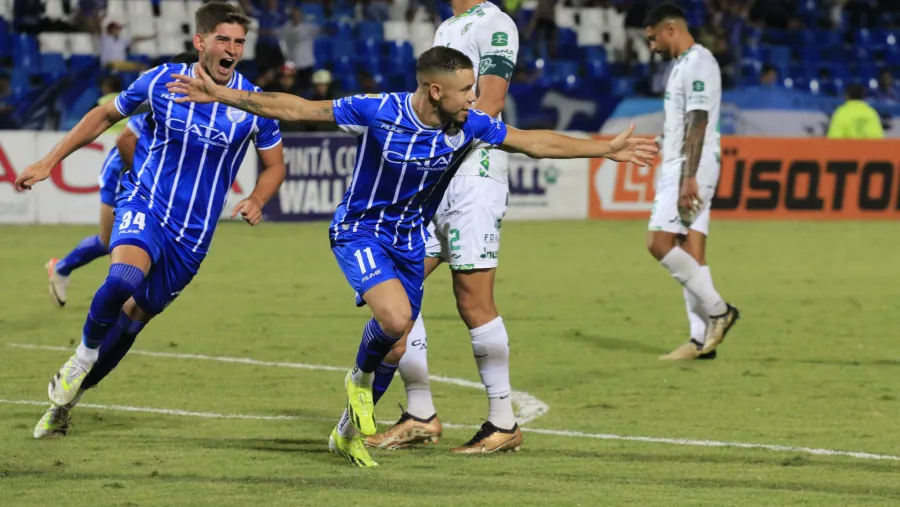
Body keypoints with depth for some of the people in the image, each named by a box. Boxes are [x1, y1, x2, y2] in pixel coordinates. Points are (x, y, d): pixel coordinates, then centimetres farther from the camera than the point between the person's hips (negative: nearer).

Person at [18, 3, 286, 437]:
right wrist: (48, 162, 7)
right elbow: (105, 115, 9)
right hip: (145, 206, -2)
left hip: (194, 234, 2)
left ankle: (69, 395, 30)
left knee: (134, 316, 9)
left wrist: (256, 202, -13)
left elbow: (274, 166, 8)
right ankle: (84, 353, -4)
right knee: (124, 279, -32)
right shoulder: (162, 81, -8)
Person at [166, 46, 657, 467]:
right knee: (396, 318, -29)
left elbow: (536, 142, 0)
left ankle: (349, 432, 34)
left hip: (410, 240, 5)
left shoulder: (470, 125, -12)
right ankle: (360, 378, 5)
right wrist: (221, 95, -22)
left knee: (393, 345, 10)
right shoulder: (379, 112, -24)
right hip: (361, 229, -5)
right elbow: (296, 109, -19)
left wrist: (607, 148, -1)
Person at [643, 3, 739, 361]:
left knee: (660, 243, -15)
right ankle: (701, 340, 3)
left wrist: (689, 178, -25)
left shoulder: (697, 63, -12)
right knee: (690, 252, 5)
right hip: (679, 170, 10)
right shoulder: (683, 64, 20)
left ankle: (717, 310, -9)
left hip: (691, 169, -10)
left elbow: (697, 123, -20)